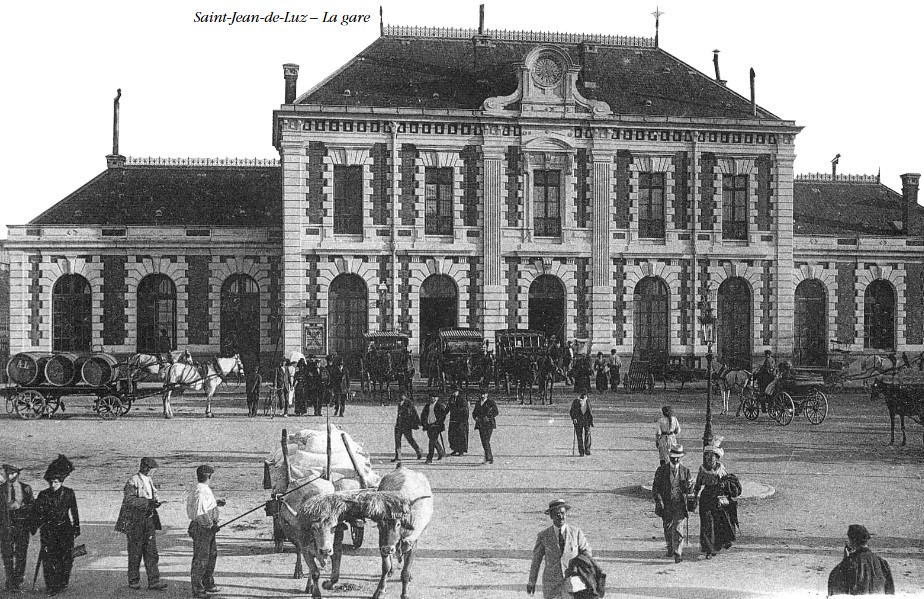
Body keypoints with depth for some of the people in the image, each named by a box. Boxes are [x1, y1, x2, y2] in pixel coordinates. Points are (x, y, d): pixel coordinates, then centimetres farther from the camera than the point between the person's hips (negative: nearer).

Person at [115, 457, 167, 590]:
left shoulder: (149, 481, 13)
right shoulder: (133, 481, -12)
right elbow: (128, 500, -23)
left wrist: (155, 502, 0)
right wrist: (147, 502, -28)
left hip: (149, 519, 7)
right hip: (135, 521, -7)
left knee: (151, 551, 1)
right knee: (135, 552, 4)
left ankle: (154, 581, 0)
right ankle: (133, 581, 17)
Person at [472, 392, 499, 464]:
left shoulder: (491, 402, -1)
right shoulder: (478, 403, 16)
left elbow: (495, 412, -5)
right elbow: (474, 412, 21)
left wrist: (488, 417, -17)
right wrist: (475, 417, 0)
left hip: (489, 424, -6)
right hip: (480, 424, 6)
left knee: (486, 441, -16)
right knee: (483, 441, 5)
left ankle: (488, 458, -15)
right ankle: (490, 457, 18)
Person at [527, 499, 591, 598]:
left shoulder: (576, 532, -1)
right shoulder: (543, 536, 0)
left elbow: (587, 555, 3)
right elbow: (536, 560, 8)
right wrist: (531, 582, 12)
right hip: (551, 586, 0)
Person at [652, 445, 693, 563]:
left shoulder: (685, 470, 3)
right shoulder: (662, 470, 1)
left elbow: (688, 490, 7)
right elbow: (655, 487, 1)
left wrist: (687, 487, -18)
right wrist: (659, 500, -12)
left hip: (680, 504, -1)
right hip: (666, 504, 1)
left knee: (678, 529, -12)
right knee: (667, 529, 13)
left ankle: (678, 554, -10)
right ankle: (670, 549, 35)